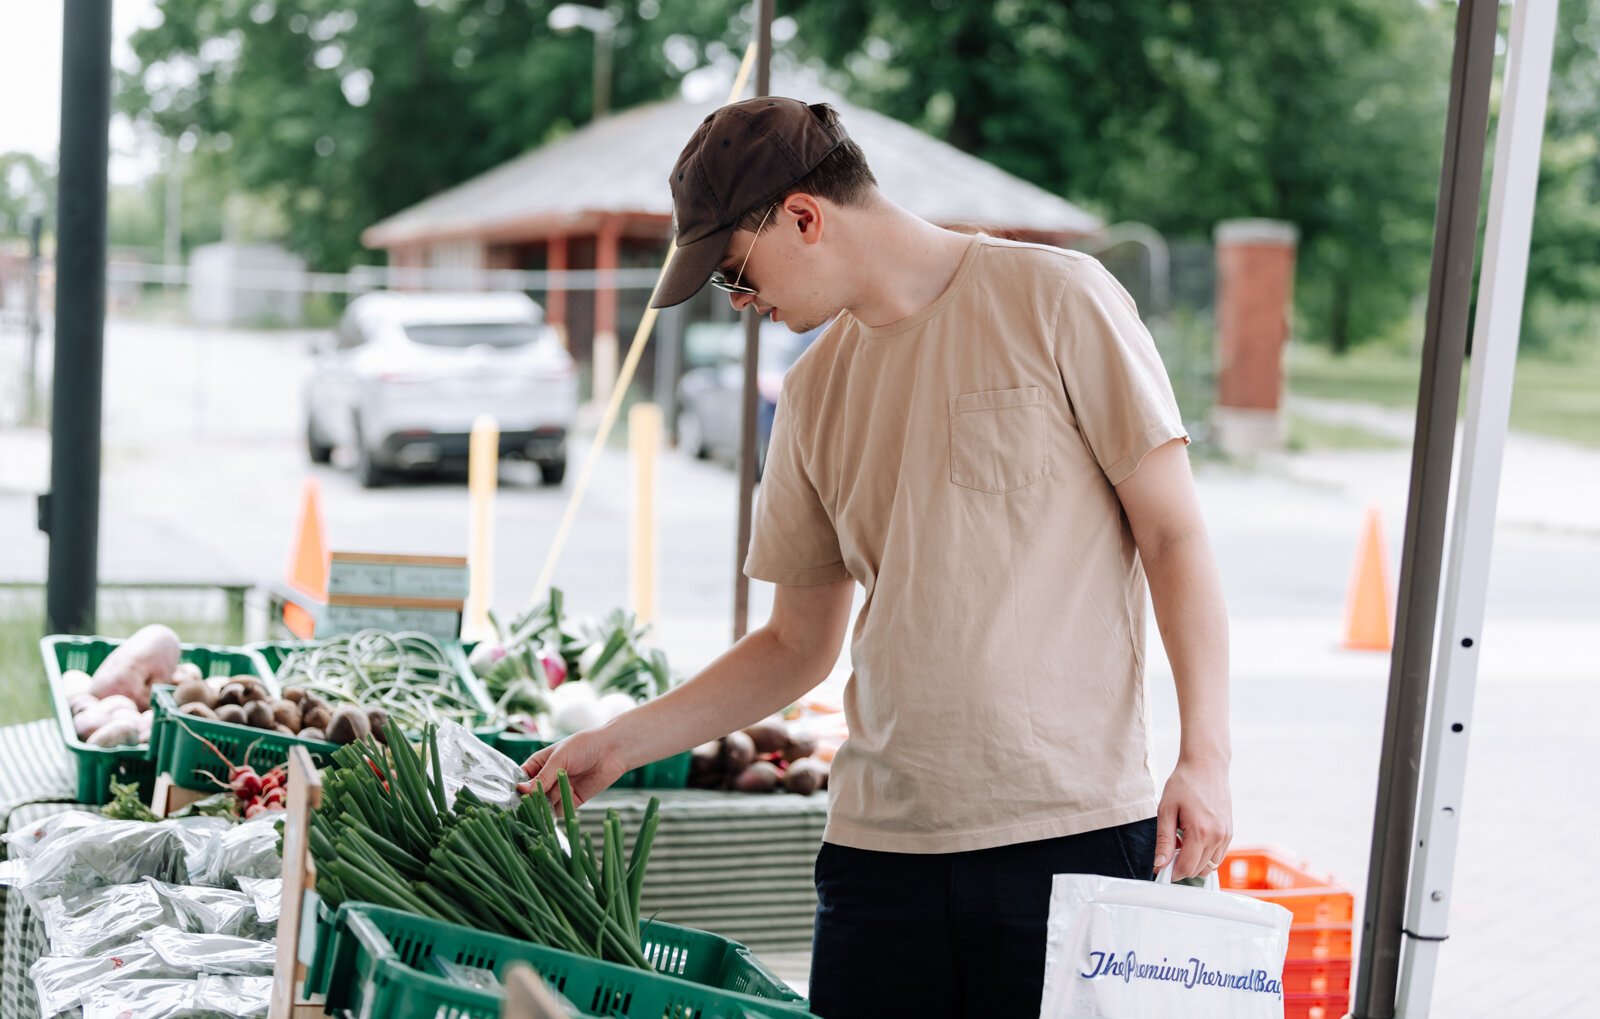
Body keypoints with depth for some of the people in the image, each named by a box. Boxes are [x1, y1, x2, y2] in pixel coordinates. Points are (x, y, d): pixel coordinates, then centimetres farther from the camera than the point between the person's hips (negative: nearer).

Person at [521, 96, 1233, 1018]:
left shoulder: (1055, 300, -2)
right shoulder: (817, 392, 13)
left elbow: (1175, 536, -3)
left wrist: (1206, 754, -12)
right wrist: (623, 742, 12)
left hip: (1076, 829, -4)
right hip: (882, 841, 5)